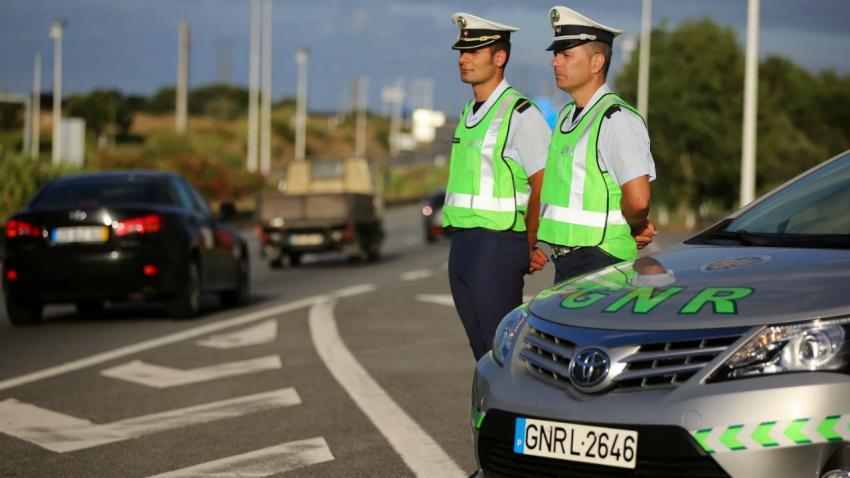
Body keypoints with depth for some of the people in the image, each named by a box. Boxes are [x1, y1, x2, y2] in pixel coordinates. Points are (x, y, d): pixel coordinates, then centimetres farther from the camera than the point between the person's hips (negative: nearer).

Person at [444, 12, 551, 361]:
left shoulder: (520, 113, -11)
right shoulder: (469, 113, 16)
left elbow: (544, 186, -11)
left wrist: (528, 247, -1)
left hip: (498, 245, -8)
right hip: (461, 243, 8)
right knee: (483, 354, 11)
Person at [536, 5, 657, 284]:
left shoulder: (618, 119, -14)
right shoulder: (566, 117, 16)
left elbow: (638, 201, -21)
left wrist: (634, 229, -1)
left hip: (599, 261, -9)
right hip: (565, 261, 9)